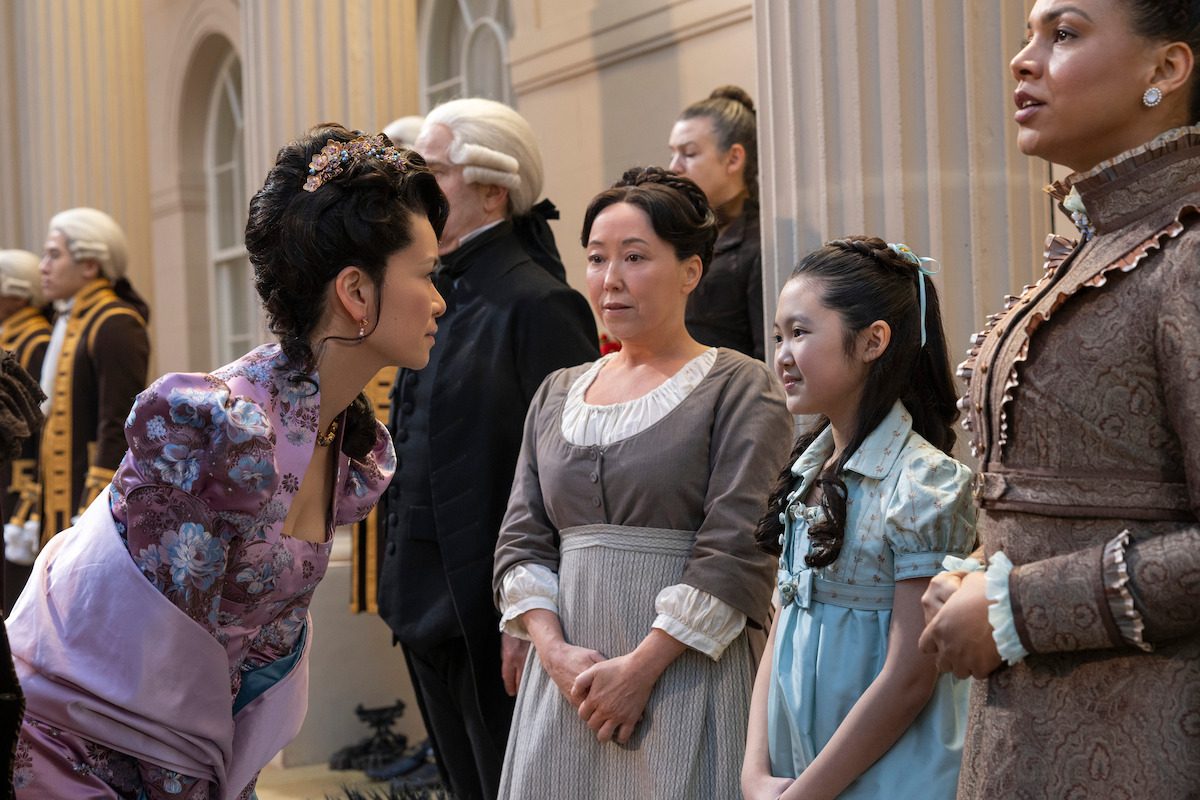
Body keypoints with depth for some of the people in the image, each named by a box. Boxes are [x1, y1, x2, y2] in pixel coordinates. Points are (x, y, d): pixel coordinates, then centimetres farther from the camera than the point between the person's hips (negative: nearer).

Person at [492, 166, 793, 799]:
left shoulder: (740, 389, -1)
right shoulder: (557, 394, 16)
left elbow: (735, 554, -11)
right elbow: (521, 541, 10)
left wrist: (641, 667, -16)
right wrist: (556, 652, -6)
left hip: (685, 681, -4)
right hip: (565, 685, 5)